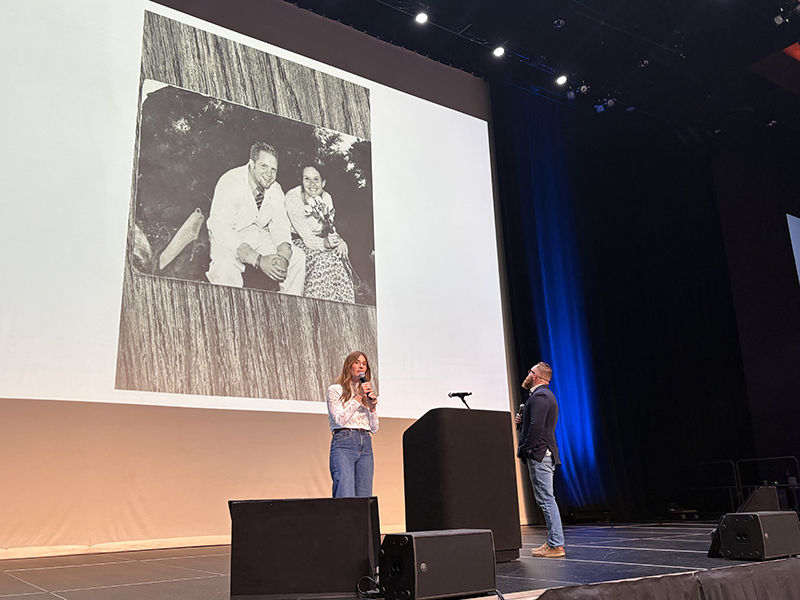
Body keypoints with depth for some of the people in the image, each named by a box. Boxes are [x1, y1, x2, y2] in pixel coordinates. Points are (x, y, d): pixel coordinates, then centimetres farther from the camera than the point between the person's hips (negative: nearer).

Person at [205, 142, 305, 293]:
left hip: (260, 236, 6)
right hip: (229, 240, -6)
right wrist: (258, 260, -37)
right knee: (225, 266, -36)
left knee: (297, 257, -8)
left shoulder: (275, 189, -4)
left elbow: (280, 225, -2)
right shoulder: (230, 183, -23)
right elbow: (220, 229, -30)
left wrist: (283, 257, -25)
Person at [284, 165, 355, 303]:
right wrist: (325, 243, -41)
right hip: (297, 243, -6)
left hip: (318, 240, 6)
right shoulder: (292, 198, -22)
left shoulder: (326, 197, -4)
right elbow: (306, 237, -25)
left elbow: (330, 228, 1)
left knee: (339, 252, -20)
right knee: (322, 258, -30)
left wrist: (339, 240, -22)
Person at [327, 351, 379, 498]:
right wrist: (358, 397, -9)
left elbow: (374, 429, 17)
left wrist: (373, 407, 0)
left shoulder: (367, 393, 22)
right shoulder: (335, 390, 8)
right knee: (345, 496, -19)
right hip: (344, 442, -5)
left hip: (365, 444, 5)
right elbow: (340, 420, -8)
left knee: (364, 497, -3)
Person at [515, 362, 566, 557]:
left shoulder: (540, 396, -13)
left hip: (539, 454, -11)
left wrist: (525, 449, -17)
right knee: (546, 499, 13)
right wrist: (523, 420, 12)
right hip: (545, 454, 11)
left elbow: (537, 427, -23)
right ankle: (553, 541, 18)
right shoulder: (545, 395, 21)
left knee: (546, 499, -8)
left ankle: (556, 545, -5)